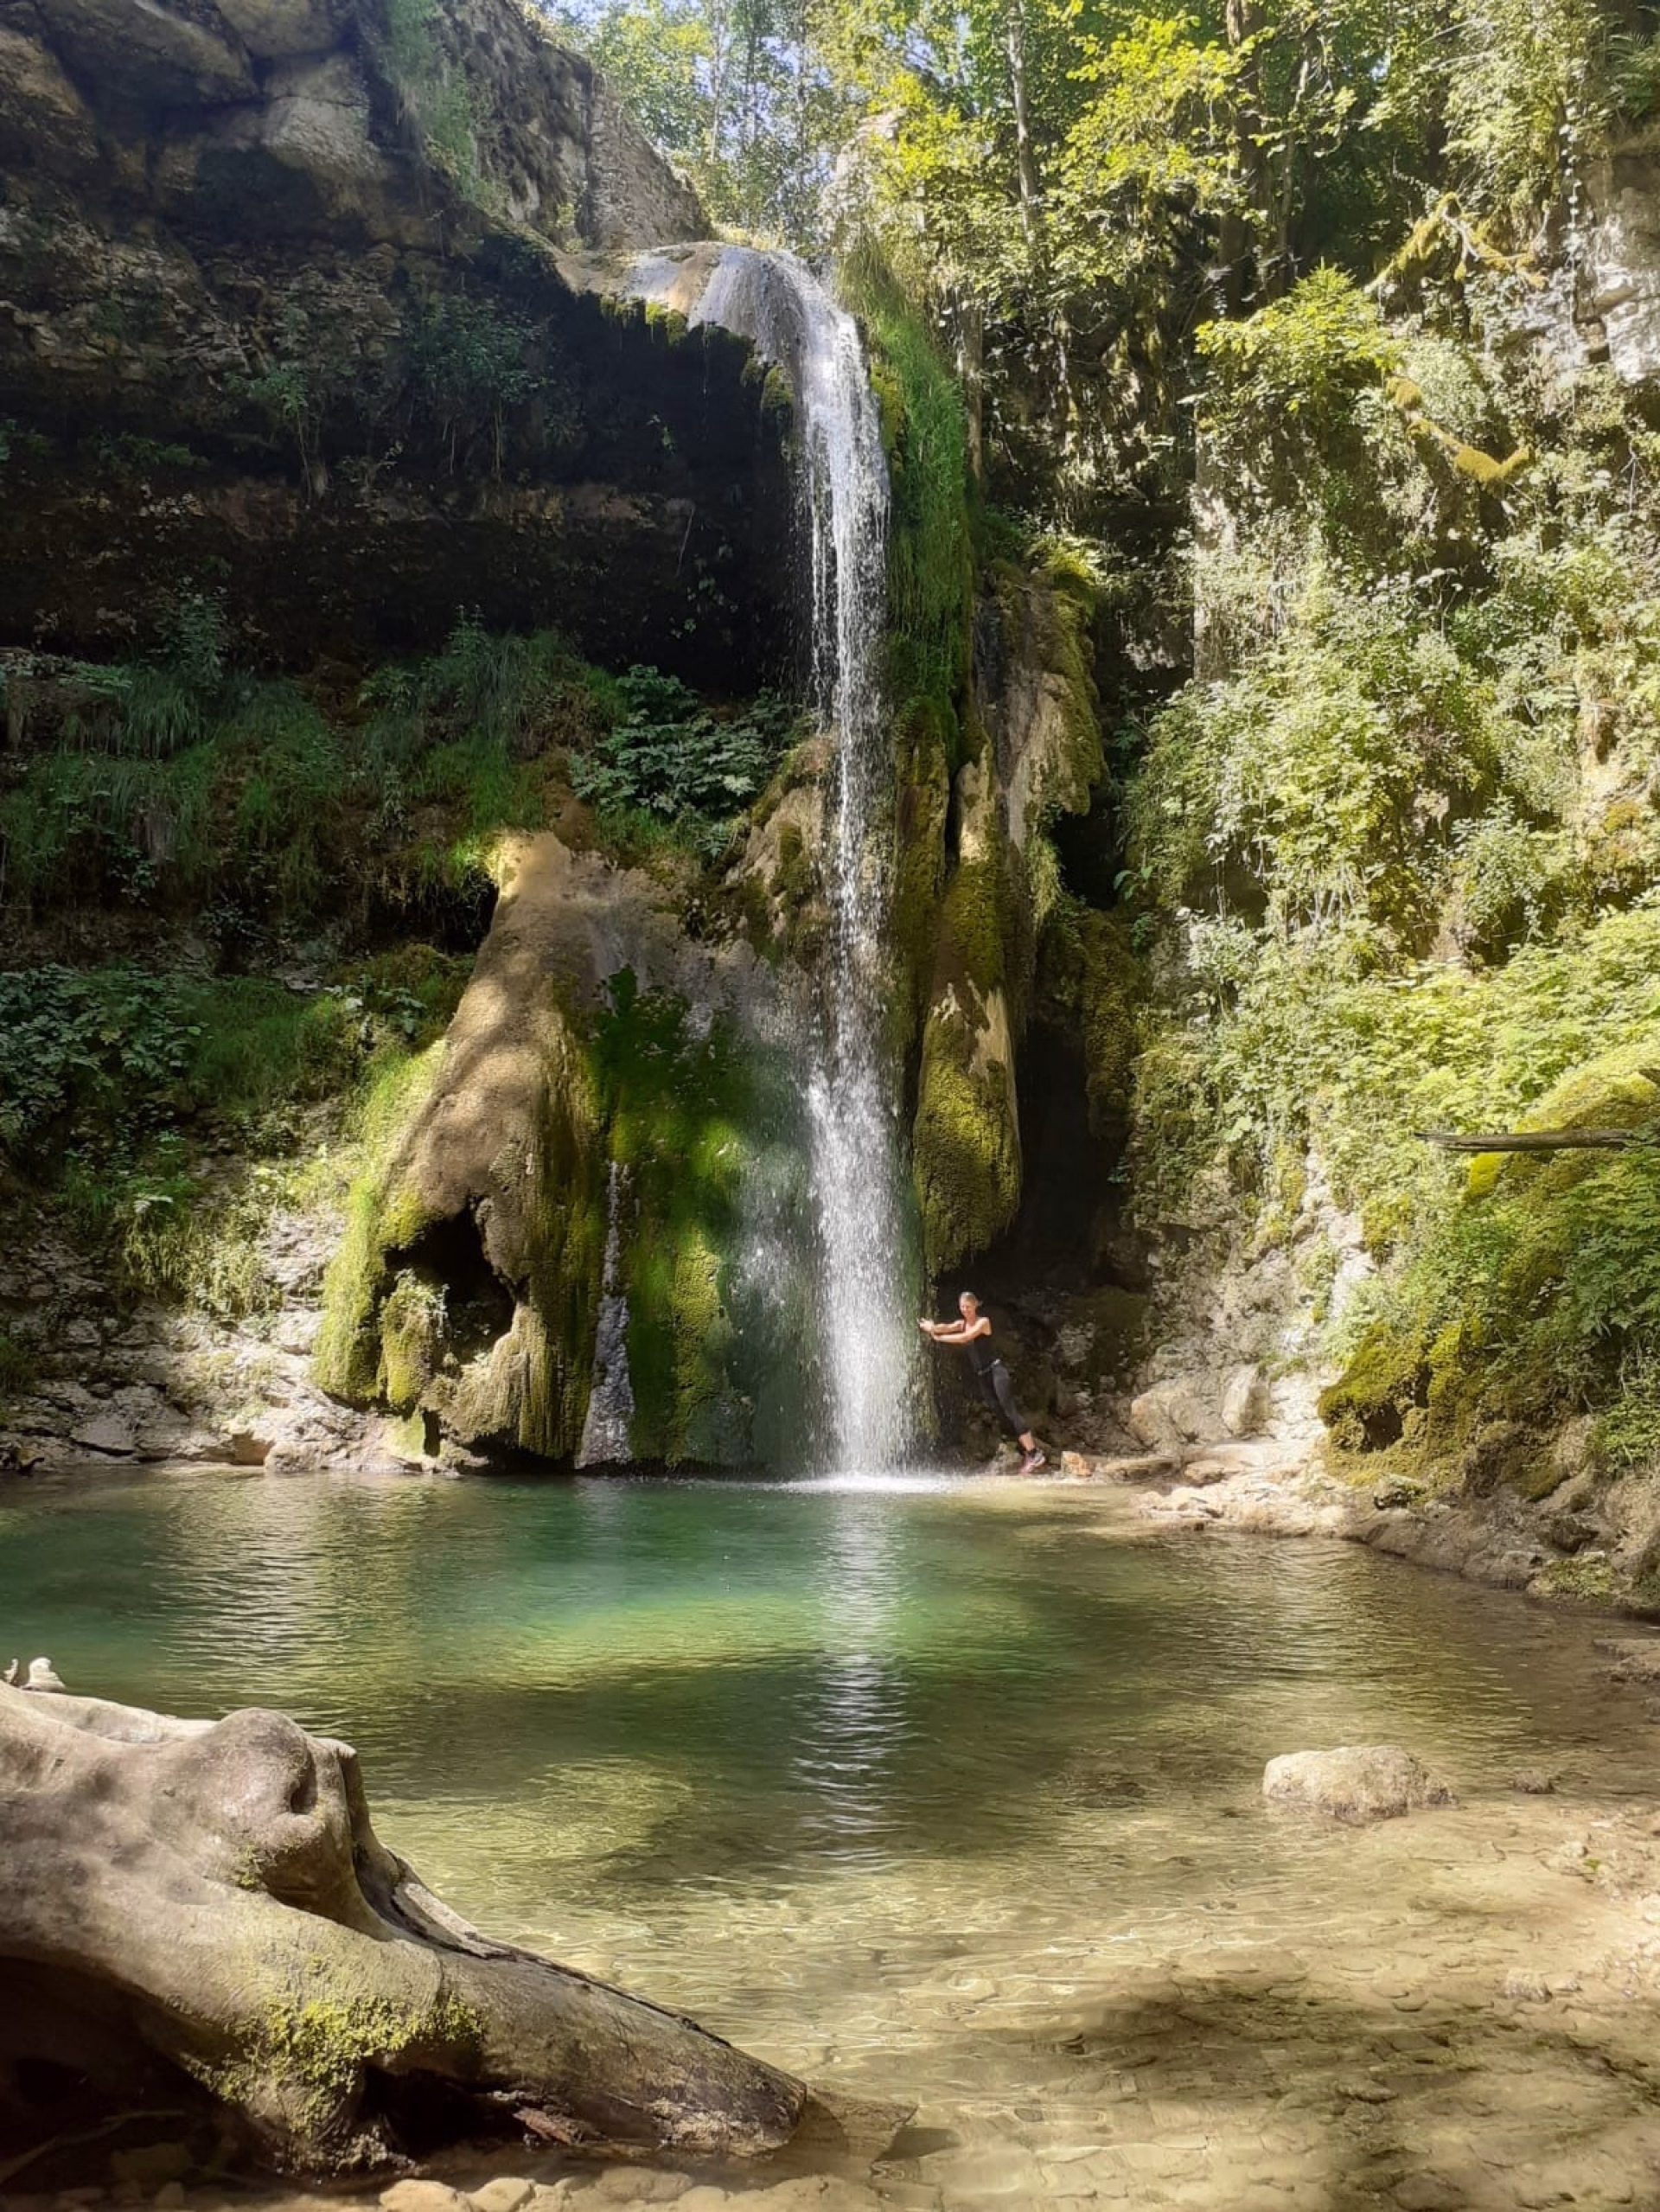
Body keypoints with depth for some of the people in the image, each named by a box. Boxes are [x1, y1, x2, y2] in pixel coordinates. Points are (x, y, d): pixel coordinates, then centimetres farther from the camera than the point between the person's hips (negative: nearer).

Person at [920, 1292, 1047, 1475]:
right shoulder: (961, 1324, 9)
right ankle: (1028, 1447, 11)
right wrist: (931, 1327, -34)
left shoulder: (983, 1321, -7)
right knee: (1001, 1413, 3)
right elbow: (945, 1327, -12)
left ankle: (1034, 1453, -12)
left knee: (1010, 1411, -12)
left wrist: (939, 1338, -21)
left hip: (995, 1371, -6)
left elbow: (965, 1338, -22)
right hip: (981, 1376, 7)